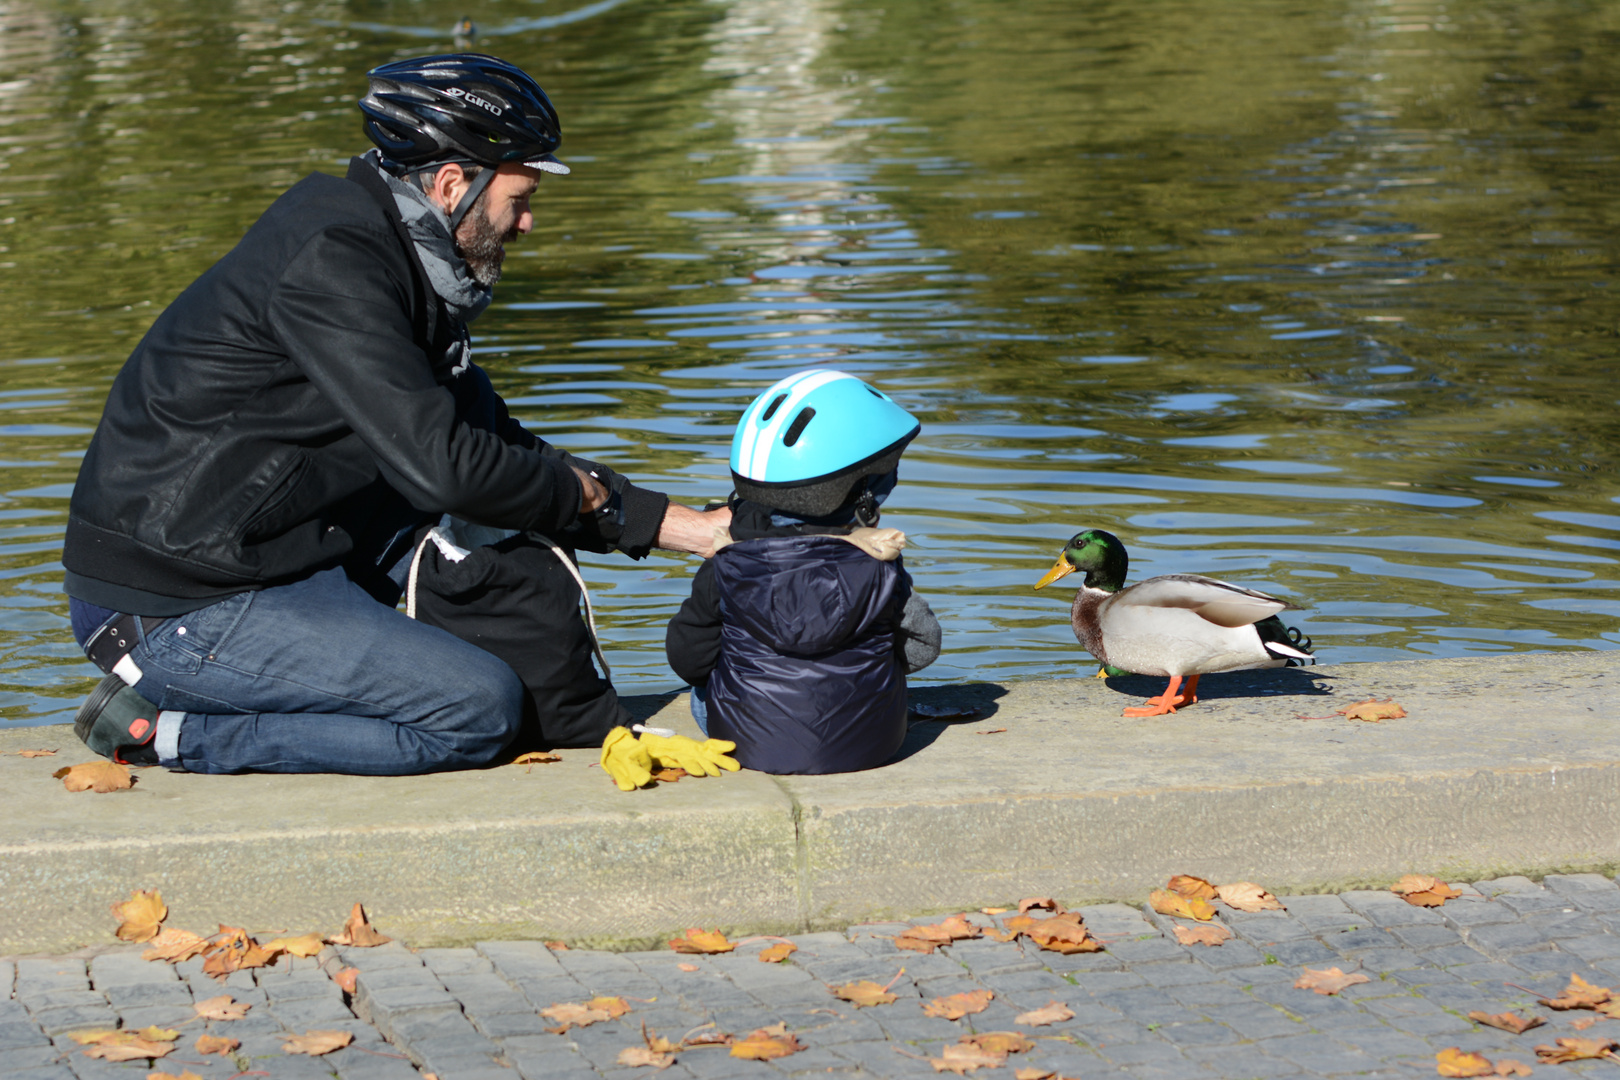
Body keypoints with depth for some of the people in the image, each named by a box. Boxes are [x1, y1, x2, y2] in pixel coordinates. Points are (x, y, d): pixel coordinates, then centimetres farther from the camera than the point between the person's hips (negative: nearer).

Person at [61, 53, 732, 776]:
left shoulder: (399, 262, 13)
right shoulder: (331, 262, -18)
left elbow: (496, 442, 19)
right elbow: (442, 466, -24)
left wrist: (692, 529, 15)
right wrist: (582, 492, -5)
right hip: (174, 609, -10)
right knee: (482, 708, -15)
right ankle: (174, 730, -8)